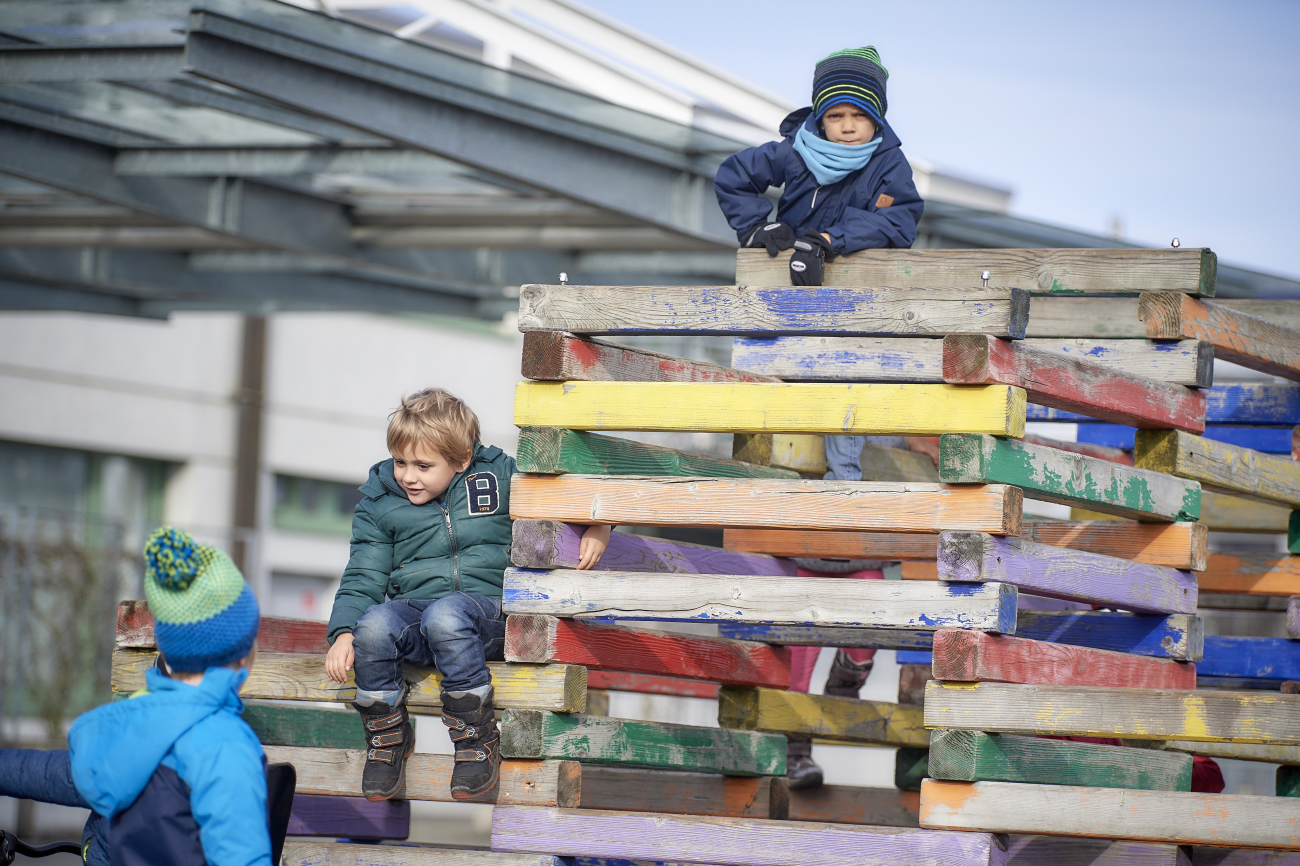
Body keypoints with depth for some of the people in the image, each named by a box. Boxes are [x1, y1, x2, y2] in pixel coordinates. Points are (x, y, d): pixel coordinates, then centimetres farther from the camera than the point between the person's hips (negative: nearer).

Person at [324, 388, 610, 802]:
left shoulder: (499, 476, 5)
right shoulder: (379, 501, 11)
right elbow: (363, 577, 9)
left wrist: (597, 528, -6)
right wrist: (344, 633, -7)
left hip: (488, 607, -2)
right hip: (412, 609, 3)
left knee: (445, 615, -39)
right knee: (374, 625, -33)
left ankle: (478, 739, -21)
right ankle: (387, 735, -7)